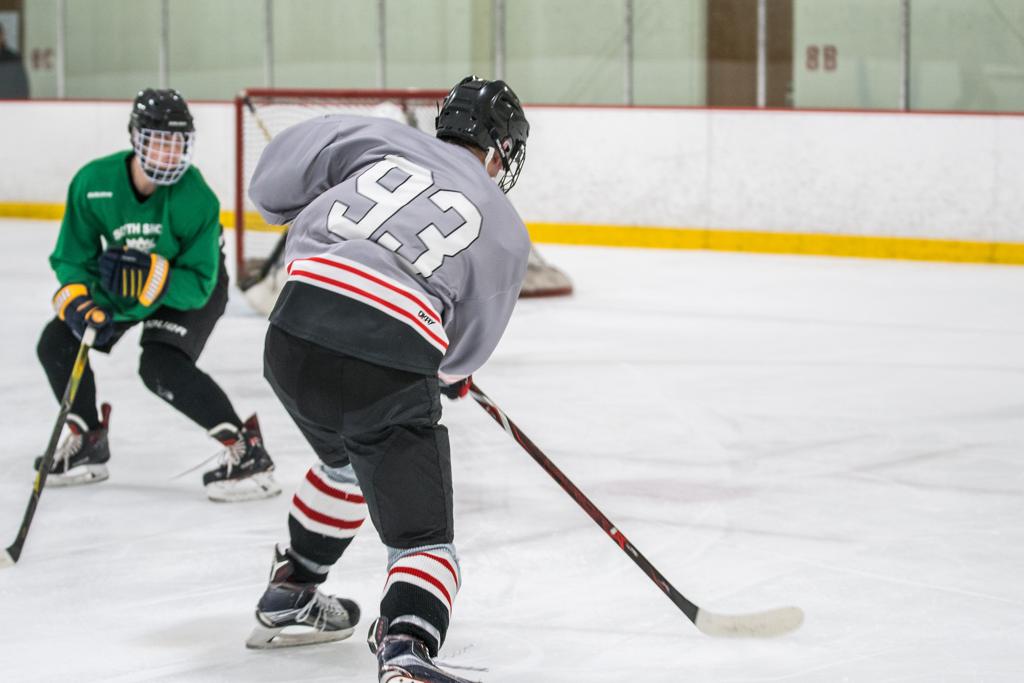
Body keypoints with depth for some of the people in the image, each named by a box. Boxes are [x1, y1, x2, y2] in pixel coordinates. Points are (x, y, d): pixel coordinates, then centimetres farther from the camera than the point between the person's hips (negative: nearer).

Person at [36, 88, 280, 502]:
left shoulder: (197, 198, -33)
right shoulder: (93, 183, -24)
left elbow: (198, 284, -31)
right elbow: (72, 258, -13)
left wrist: (147, 279, -47)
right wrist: (78, 300, -32)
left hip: (192, 288, -5)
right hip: (119, 285, 5)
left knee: (162, 367, -28)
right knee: (57, 342, -5)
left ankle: (246, 450, -22)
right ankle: (87, 444, 17)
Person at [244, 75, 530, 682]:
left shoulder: (380, 138, 15)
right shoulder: (506, 230, 13)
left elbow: (272, 183, 14)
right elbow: (467, 348, 17)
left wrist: (314, 224, 34)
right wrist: (450, 373, 39)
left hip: (293, 341, 5)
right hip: (389, 374, -4)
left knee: (348, 465, 35)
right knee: (423, 539, 4)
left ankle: (288, 599, 49)